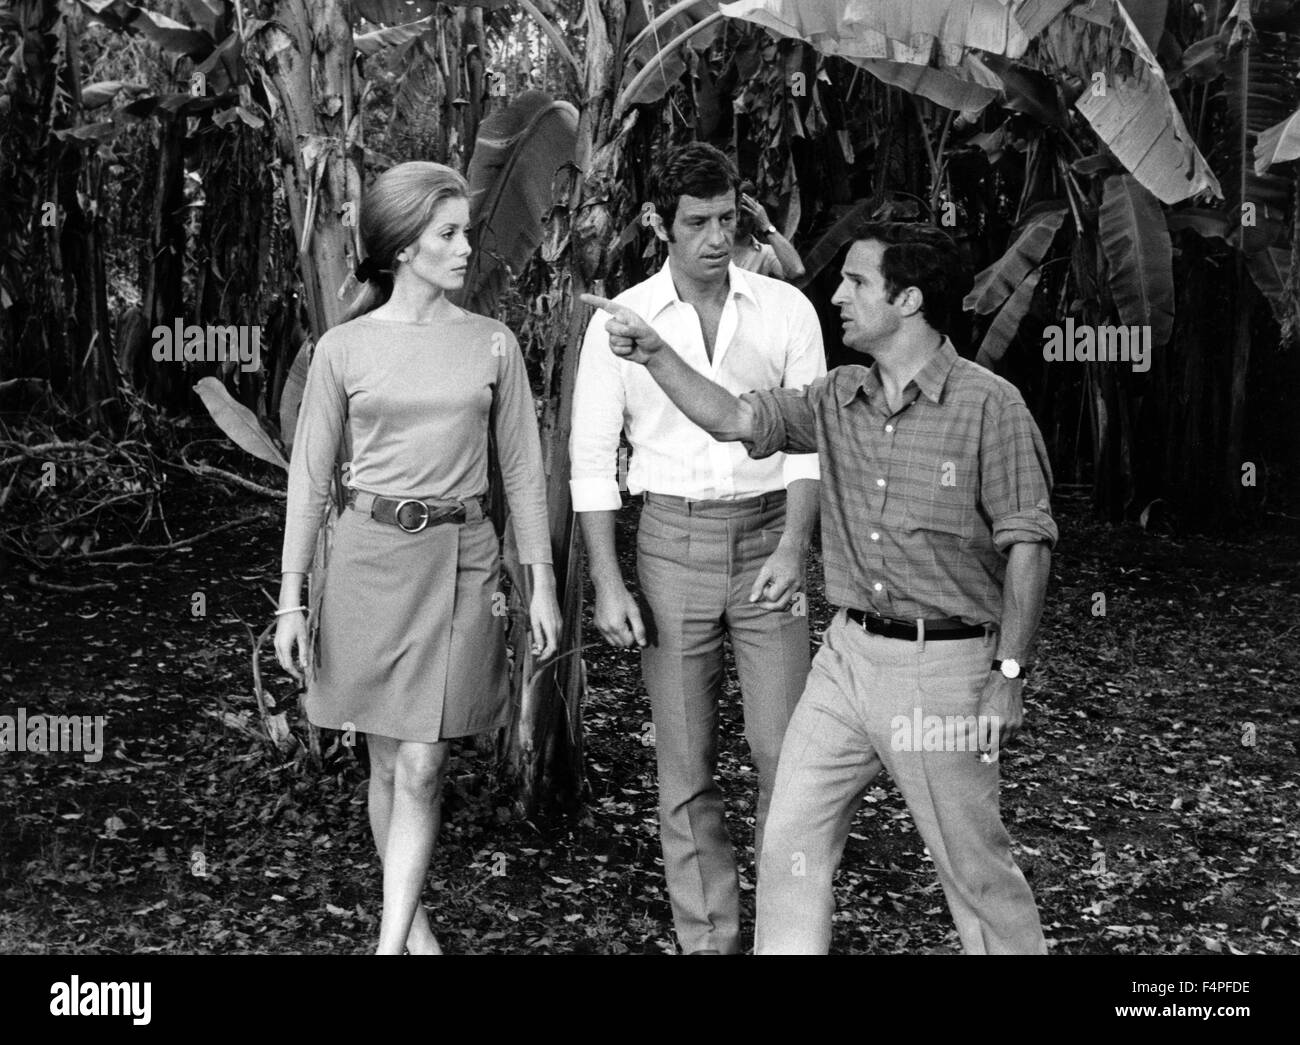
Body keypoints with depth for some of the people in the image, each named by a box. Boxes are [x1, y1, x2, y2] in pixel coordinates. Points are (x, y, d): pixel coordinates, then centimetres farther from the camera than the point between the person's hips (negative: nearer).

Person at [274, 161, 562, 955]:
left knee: (422, 767, -5)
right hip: (371, 557, 0)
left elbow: (523, 469, 6)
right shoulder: (343, 350, -1)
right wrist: (291, 598, 0)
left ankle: (390, 941, 4)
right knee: (388, 764, 10)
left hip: (460, 561, 0)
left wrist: (543, 582, 3)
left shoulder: (493, 344, 2)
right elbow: (310, 478, 3)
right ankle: (415, 923, 27)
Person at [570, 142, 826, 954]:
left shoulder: (786, 310, 1)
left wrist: (793, 547, -13)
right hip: (671, 541, 0)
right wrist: (608, 584, -5)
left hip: (767, 536, 0)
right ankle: (708, 936, 20)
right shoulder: (619, 322, 0)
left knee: (786, 754, -1)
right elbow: (592, 461, 1)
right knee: (686, 764, 7)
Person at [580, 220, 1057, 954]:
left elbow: (1027, 543, -11)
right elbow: (733, 418, 6)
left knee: (974, 862, 7)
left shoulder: (989, 404, -11)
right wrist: (654, 352, -5)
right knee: (791, 843, 8)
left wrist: (1010, 673, -13)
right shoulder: (838, 401, 7)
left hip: (944, 665, -6)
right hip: (848, 654, 6)